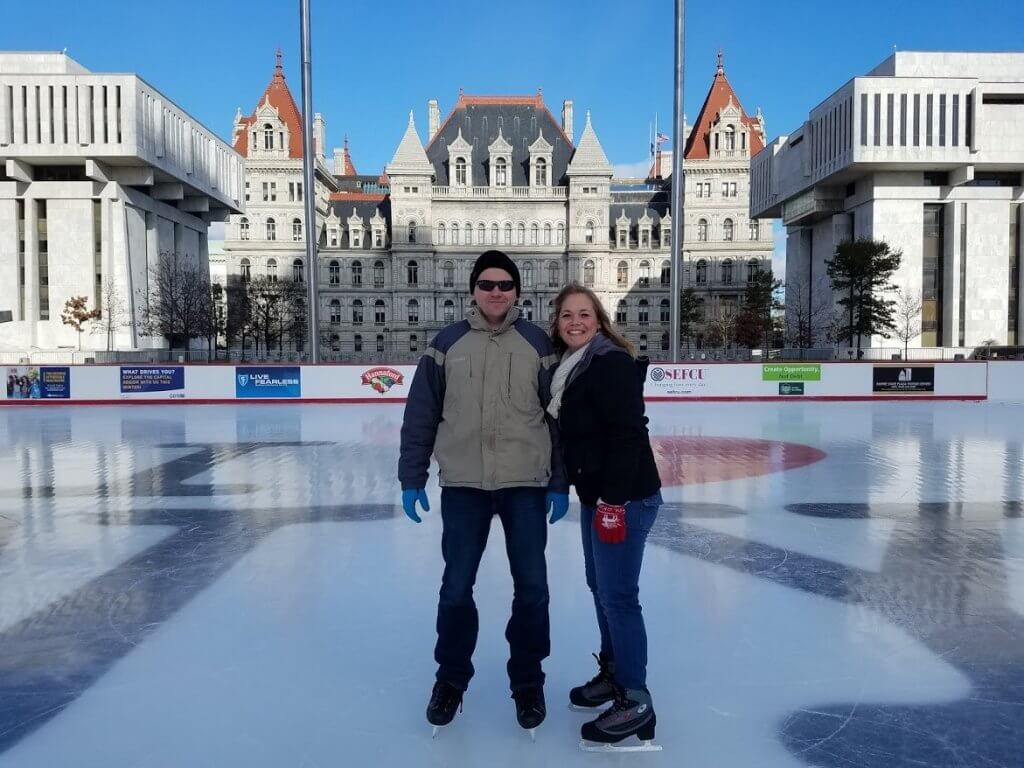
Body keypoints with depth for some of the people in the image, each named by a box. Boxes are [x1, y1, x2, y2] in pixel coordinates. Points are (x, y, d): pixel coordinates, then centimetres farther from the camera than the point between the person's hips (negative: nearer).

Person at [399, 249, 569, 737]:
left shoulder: (537, 343, 0)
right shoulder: (448, 343, 1)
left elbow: (558, 416, 2)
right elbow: (422, 414, 2)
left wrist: (559, 483, 0)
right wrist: (411, 478, 0)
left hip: (526, 484, 0)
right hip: (463, 485, 0)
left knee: (531, 586, 7)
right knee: (456, 587, 9)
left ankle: (527, 681, 28)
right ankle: (451, 678, 30)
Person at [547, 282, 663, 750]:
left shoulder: (612, 363, -16)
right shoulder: (569, 365, 12)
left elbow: (627, 435, -22)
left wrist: (614, 500, -23)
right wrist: (594, 497, 18)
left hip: (625, 496, -10)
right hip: (595, 494, 10)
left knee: (618, 595, -5)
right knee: (599, 586, 19)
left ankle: (635, 701, 7)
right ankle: (613, 672, 35)